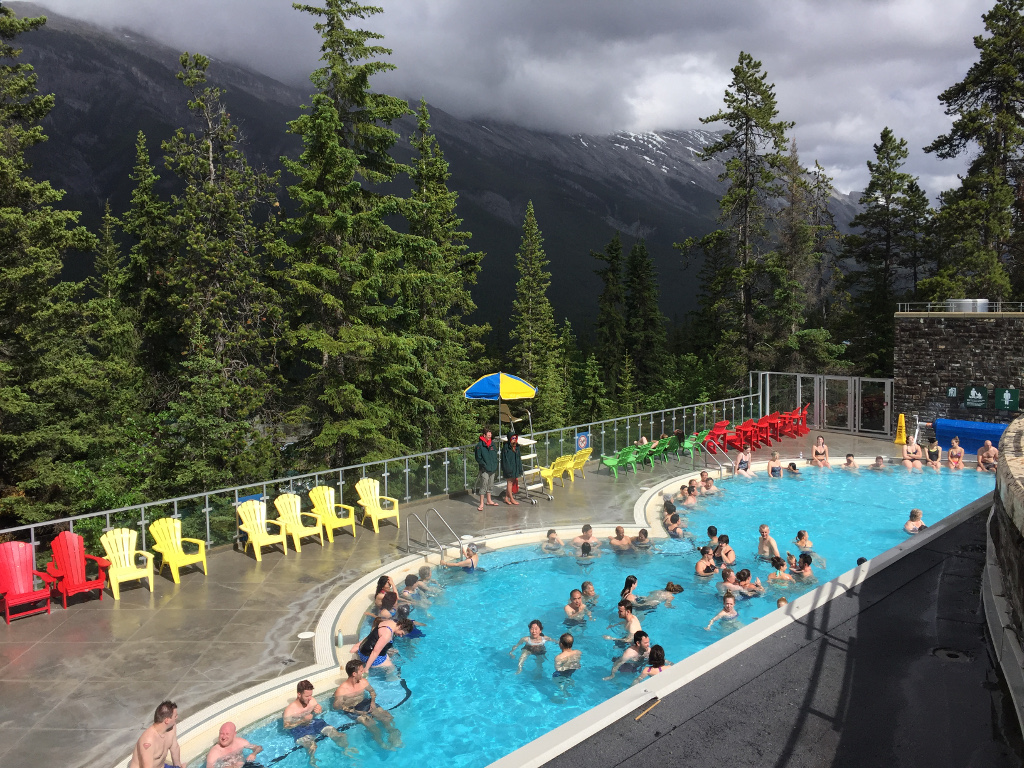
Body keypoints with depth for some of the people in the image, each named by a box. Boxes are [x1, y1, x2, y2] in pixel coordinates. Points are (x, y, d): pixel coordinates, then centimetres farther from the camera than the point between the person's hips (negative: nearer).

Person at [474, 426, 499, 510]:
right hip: (484, 469, -6)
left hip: (493, 469, 6)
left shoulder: (493, 444, 7)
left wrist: (495, 465, 7)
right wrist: (484, 465, -13)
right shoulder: (480, 445, -11)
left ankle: (489, 501, 30)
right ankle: (481, 504, -2)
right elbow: (478, 457, -9)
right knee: (483, 485, -7)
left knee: (490, 485, 17)